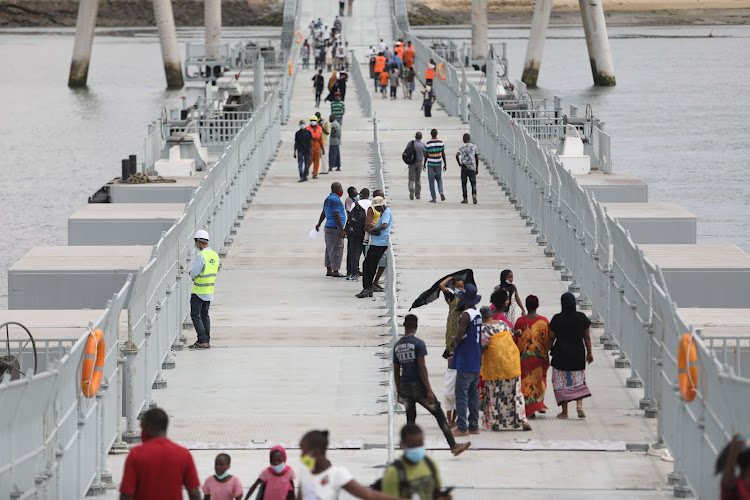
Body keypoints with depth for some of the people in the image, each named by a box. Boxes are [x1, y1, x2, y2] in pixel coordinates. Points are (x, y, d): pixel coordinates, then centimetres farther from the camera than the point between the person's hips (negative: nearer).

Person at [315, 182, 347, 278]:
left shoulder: (328, 199, 14)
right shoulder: (335, 200, -16)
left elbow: (323, 213, 26)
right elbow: (336, 216, -21)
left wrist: (318, 224, 38)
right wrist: (342, 230, -21)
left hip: (328, 227, 10)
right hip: (335, 228, -10)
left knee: (330, 249, 12)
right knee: (337, 249, -7)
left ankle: (329, 270, 15)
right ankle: (335, 271, -7)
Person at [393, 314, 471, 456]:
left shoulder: (396, 346, 7)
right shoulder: (418, 343, -10)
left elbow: (396, 370, 11)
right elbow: (422, 368, -15)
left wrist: (399, 391, 19)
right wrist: (429, 391, -15)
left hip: (405, 387, 5)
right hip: (418, 386, -5)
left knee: (410, 419, 10)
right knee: (439, 415, 4)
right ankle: (453, 446, 6)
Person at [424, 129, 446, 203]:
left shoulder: (428, 144, -8)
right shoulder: (441, 142, -4)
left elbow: (426, 155, -3)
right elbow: (443, 154, -3)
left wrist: (424, 164, 10)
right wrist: (445, 164, 5)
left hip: (430, 164, -2)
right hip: (438, 163, 2)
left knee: (431, 181, 5)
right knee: (439, 179, 18)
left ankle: (434, 198, 3)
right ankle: (441, 192, -8)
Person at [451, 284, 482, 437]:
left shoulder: (466, 315, -17)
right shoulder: (478, 314, 8)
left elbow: (460, 336, -17)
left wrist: (454, 345, 3)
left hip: (465, 361, -8)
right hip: (476, 361, 8)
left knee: (461, 394, -6)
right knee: (473, 393, 14)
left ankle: (462, 427, -8)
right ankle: (474, 426, 17)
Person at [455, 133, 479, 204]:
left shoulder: (462, 147, -3)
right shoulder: (474, 147, 5)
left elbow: (457, 155, -17)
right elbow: (477, 158, 7)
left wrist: (459, 164, -4)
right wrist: (477, 168, 15)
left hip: (464, 167, -2)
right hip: (472, 168, 2)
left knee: (464, 184, 7)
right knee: (473, 183, 5)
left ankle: (465, 199, 6)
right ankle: (474, 195, -20)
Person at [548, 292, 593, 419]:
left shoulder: (557, 319, -9)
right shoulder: (582, 317, -4)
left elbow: (551, 338, -3)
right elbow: (587, 337, 2)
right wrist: (589, 352, 13)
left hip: (561, 354, -2)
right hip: (578, 353, 2)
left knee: (562, 382, 8)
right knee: (578, 381, 14)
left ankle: (564, 411, 8)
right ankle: (579, 404, -7)